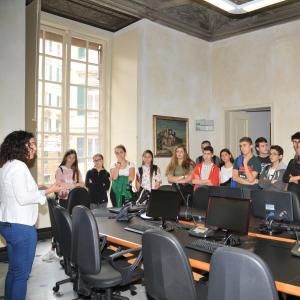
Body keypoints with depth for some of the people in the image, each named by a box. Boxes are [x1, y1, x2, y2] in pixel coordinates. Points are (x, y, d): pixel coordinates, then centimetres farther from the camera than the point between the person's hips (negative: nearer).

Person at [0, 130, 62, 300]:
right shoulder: (18, 166, -18)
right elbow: (23, 198, -22)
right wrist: (48, 191, -16)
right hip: (21, 227, -10)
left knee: (14, 270, 19)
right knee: (22, 273, 1)